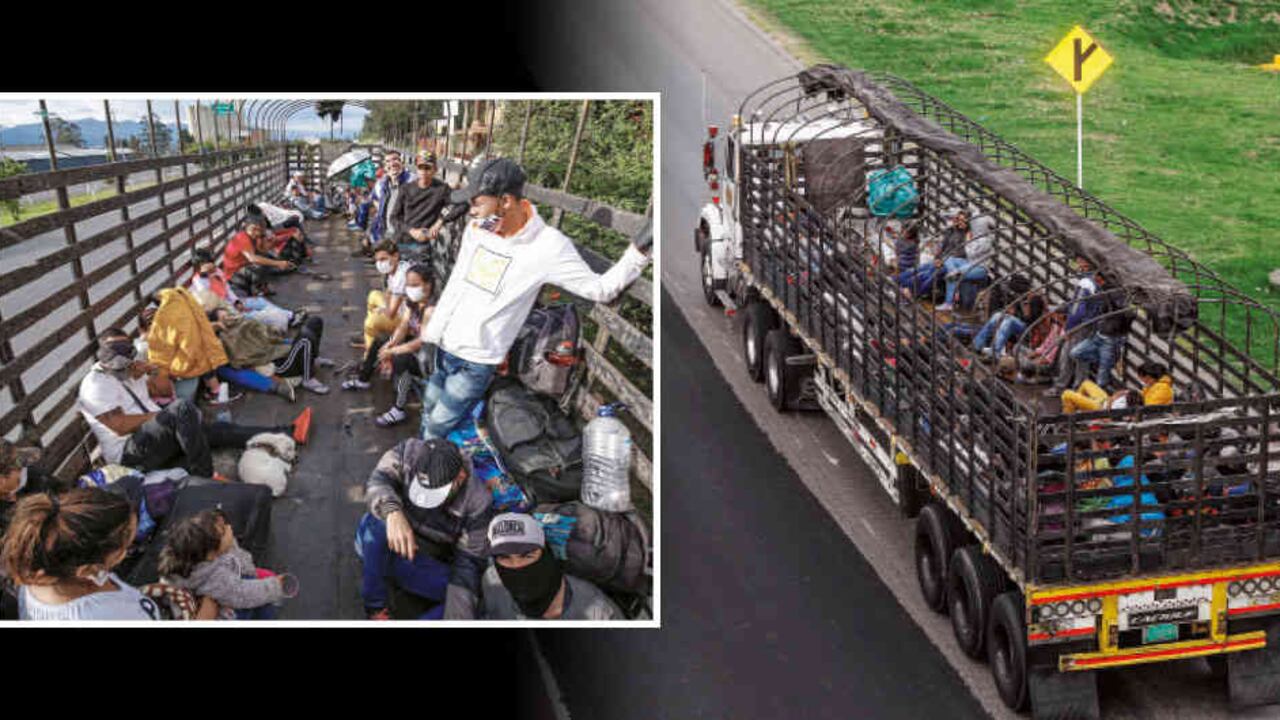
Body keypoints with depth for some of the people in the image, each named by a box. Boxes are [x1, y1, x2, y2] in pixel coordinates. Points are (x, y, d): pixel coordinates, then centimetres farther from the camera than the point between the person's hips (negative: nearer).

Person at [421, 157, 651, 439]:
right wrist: (431, 332, 12)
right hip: (445, 347, 5)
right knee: (429, 407, 23)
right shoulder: (477, 228, -5)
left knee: (439, 425, 4)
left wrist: (638, 251, -30)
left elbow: (600, 289, -17)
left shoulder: (548, 245, -22)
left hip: (477, 362, -5)